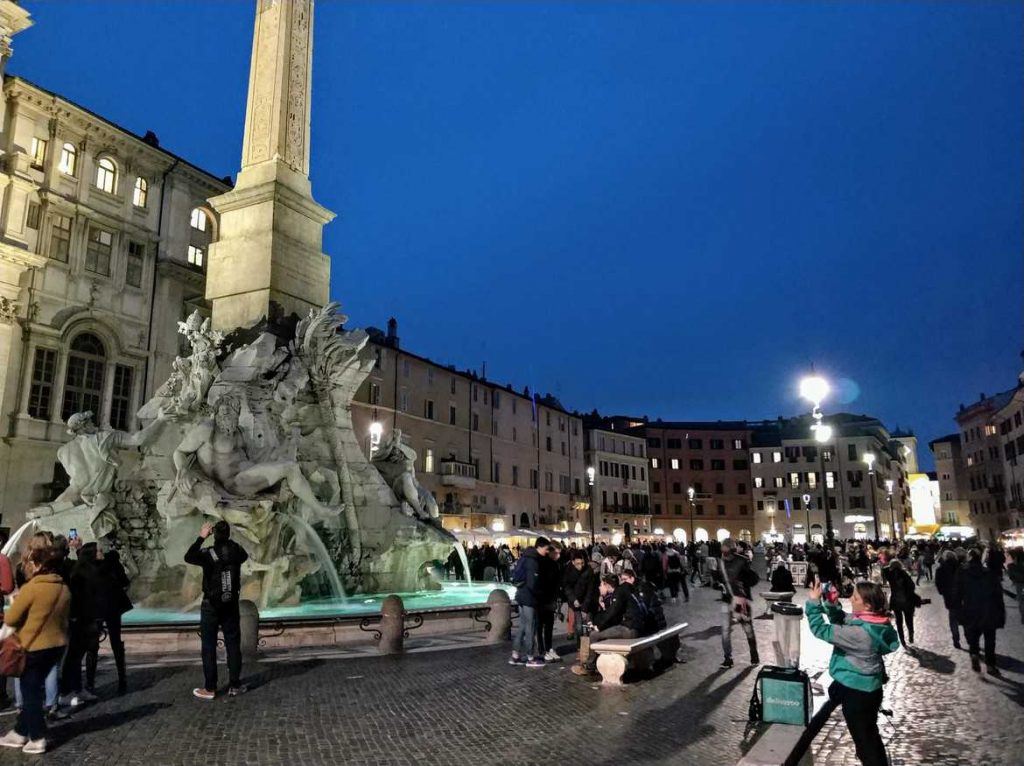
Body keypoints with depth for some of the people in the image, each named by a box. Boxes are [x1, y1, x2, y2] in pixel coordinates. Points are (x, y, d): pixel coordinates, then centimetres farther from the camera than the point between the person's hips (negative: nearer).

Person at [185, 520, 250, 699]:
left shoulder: (208, 553, -16)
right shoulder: (237, 551, -3)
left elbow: (188, 557, -4)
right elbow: (245, 555, 19)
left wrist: (201, 537, -4)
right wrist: (228, 540, 19)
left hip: (211, 605, -3)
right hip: (231, 605, 3)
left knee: (209, 647, 5)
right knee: (233, 644, 8)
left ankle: (210, 688, 8)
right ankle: (234, 685, 12)